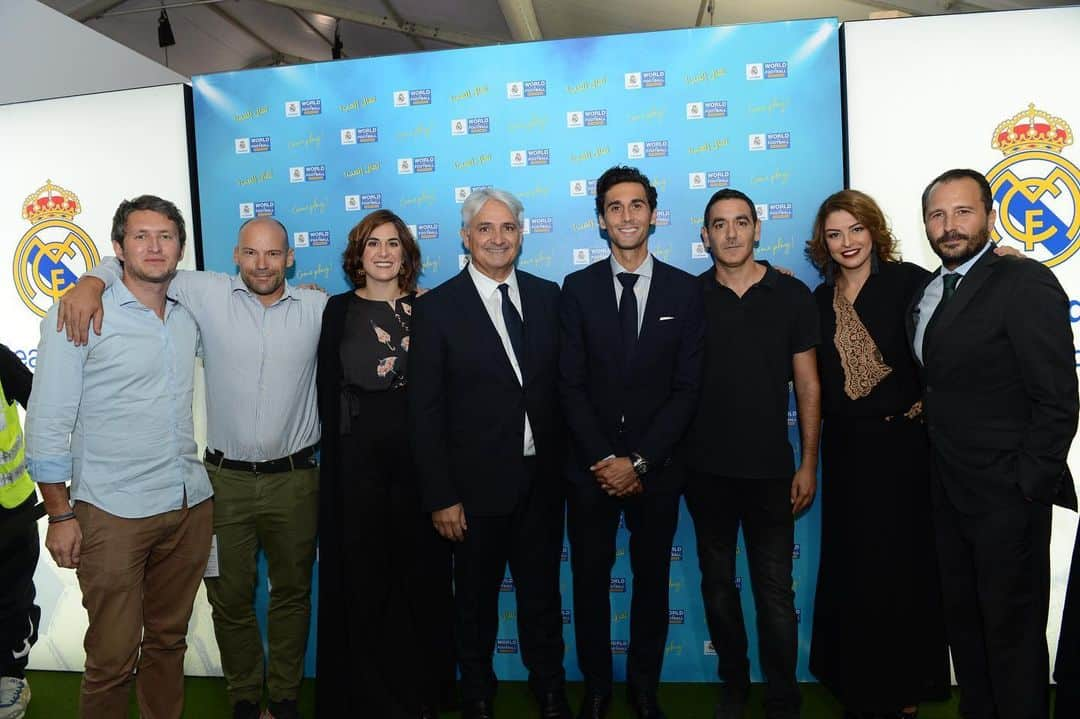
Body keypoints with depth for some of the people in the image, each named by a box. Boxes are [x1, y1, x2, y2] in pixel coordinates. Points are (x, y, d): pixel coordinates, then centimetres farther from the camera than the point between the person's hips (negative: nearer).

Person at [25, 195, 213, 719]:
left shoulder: (187, 318, 8)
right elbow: (47, 423, -6)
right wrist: (60, 515, -8)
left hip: (190, 506, 5)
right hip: (113, 514, -4)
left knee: (169, 641, 16)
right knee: (113, 656, 3)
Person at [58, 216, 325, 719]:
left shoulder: (318, 308, 0)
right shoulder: (208, 294, -3)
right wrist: (92, 280, -17)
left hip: (294, 479, 1)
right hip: (227, 479, 0)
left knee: (292, 593, 15)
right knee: (230, 598, 14)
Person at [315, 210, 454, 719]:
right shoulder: (339, 310, 4)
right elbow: (327, 391, 1)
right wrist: (337, 449, -4)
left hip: (419, 450, 1)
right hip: (357, 453, -1)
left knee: (421, 568, 8)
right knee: (364, 574, 6)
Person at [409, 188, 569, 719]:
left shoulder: (547, 296, 3)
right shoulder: (436, 308, -8)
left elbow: (561, 383, 6)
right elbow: (425, 411, -9)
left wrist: (567, 464, 2)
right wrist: (440, 497, -11)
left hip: (542, 480, 3)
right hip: (477, 484, -2)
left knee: (542, 590, 18)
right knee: (476, 598, 16)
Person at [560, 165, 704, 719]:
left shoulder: (685, 291, 0)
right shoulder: (577, 288, 0)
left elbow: (686, 388, -4)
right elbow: (571, 384, -3)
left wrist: (639, 462, -11)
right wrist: (604, 460, -11)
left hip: (655, 468, 0)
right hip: (591, 467, 0)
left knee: (652, 580, 13)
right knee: (590, 580, 10)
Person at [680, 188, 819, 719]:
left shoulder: (792, 295, -1)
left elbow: (807, 384, 2)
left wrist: (808, 463, 0)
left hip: (770, 469, -1)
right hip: (706, 469, 1)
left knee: (775, 591, 5)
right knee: (717, 582, 14)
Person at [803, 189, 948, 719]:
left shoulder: (908, 281, -6)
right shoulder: (822, 299, 8)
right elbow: (816, 374, 7)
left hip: (901, 443, -4)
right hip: (846, 447, 4)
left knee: (902, 564, 7)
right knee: (853, 567, 12)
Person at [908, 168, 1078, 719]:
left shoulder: (1026, 284, -13)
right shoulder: (927, 292, 10)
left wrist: (1029, 487, -16)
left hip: (1005, 493, -7)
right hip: (949, 489, 7)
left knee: (1012, 627, 6)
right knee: (961, 617, 19)